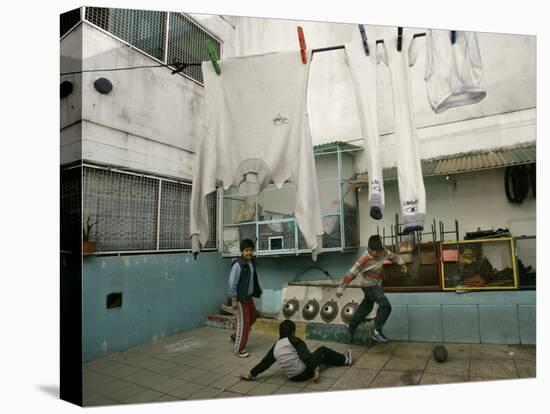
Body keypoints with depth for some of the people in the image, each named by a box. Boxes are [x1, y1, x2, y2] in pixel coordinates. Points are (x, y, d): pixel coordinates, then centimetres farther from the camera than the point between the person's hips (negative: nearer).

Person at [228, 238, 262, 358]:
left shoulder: (252, 262, 4)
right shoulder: (238, 265, -21)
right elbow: (232, 283, -20)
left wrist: (258, 290, 17)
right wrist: (234, 299, -20)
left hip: (249, 296, 9)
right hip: (240, 298, -9)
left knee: (252, 317, 20)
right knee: (243, 322, -1)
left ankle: (235, 336, 37)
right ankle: (239, 348, 14)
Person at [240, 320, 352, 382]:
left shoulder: (275, 347, 7)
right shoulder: (295, 340, -11)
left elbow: (265, 362, 8)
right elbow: (306, 356, -21)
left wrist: (250, 374, 15)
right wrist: (316, 369, -21)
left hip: (293, 377, 7)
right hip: (305, 372, -7)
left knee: (320, 355, 28)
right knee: (322, 350, 16)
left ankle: (343, 359, 46)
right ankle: (345, 360, 34)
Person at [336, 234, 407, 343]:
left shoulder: (382, 251, -10)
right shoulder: (365, 260, -28)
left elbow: (392, 256, 11)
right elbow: (351, 273, -25)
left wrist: (402, 264, 3)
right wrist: (341, 288, -22)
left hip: (376, 285, 8)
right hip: (370, 285, -8)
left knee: (366, 307, 17)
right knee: (385, 306, -17)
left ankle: (351, 327, 31)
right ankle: (377, 332, -7)